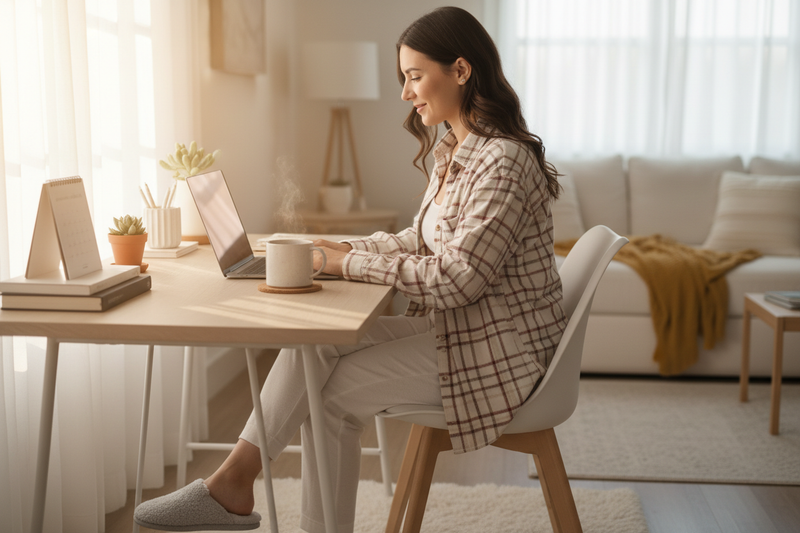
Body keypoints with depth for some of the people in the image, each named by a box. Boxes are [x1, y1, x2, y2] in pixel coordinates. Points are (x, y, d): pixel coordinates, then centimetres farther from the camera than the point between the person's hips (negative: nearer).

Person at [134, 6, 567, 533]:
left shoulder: (503, 162, -21)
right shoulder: (453, 153, 11)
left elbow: (456, 278, -25)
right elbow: (421, 241, 14)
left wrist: (355, 263, -17)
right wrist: (345, 249, -1)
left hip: (500, 350, -9)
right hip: (460, 327, 9)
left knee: (335, 389, -12)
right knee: (314, 347, -6)